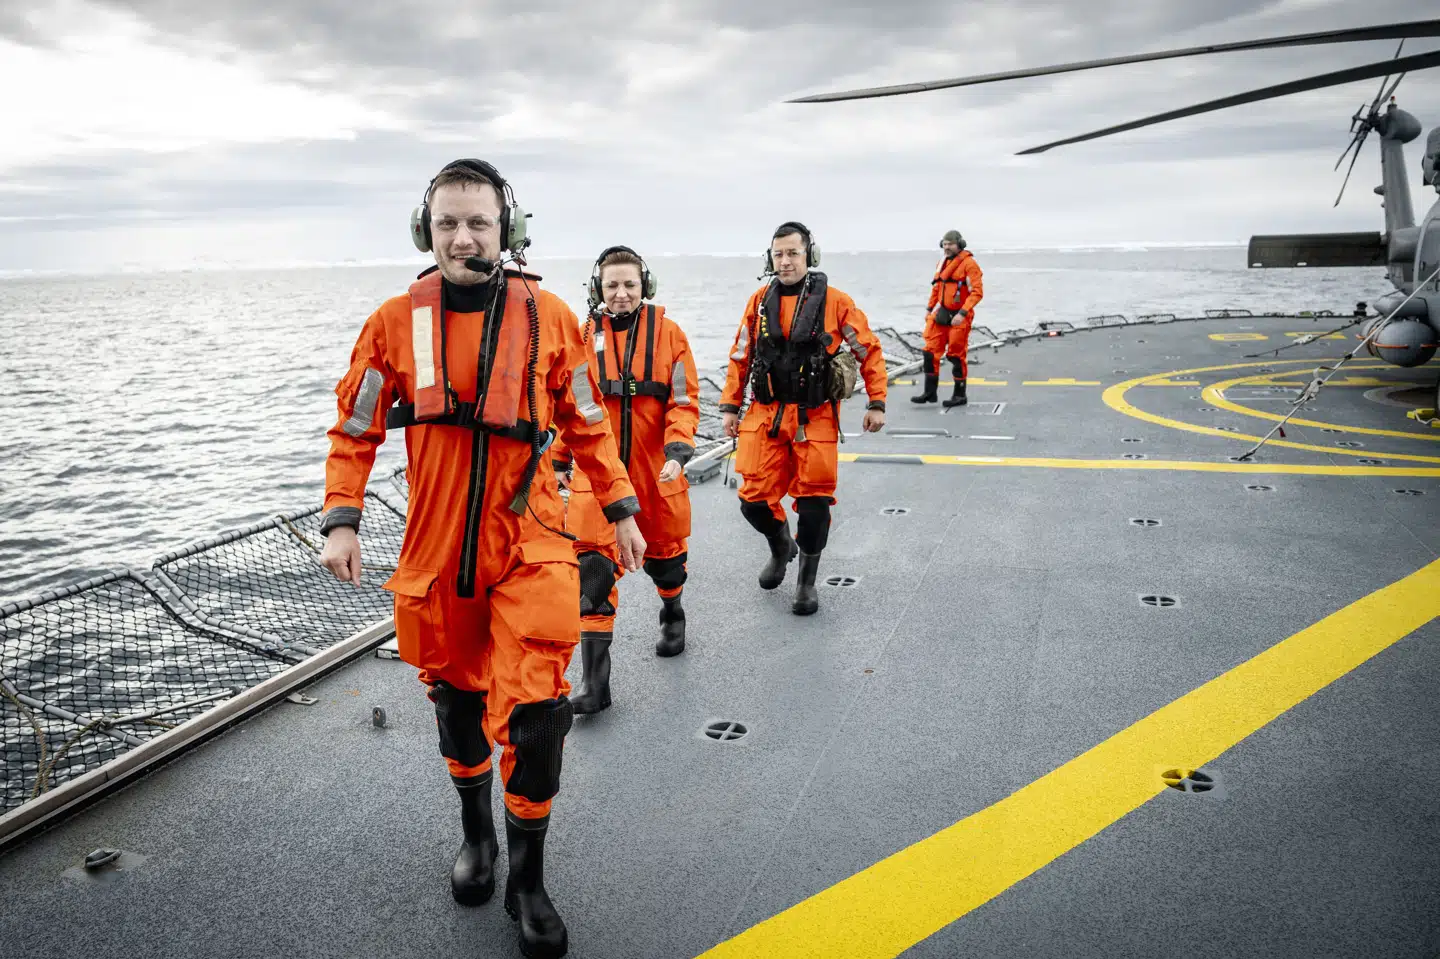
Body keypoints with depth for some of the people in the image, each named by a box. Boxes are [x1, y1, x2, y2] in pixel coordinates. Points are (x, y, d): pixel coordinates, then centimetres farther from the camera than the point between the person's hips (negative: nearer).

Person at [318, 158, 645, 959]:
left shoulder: (549, 316, -4)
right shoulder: (396, 321, -2)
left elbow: (588, 423, 6)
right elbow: (355, 430, 5)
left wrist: (621, 508, 7)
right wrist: (342, 521, -4)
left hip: (531, 544, -2)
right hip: (437, 547, 2)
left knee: (533, 708, -7)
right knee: (456, 692, 18)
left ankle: (529, 875, 16)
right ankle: (476, 831, 44)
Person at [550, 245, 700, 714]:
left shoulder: (667, 332, -2)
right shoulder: (583, 337, 2)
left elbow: (684, 401, -5)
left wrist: (677, 453, -19)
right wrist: (559, 462, 14)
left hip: (655, 470, 0)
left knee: (664, 553, 18)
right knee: (593, 566, -8)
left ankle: (672, 615, 51)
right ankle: (594, 678, -4)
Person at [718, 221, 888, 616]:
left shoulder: (835, 302, -4)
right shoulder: (759, 302, 4)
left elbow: (870, 350, 3)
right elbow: (740, 357, 11)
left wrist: (877, 403, 0)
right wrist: (730, 407, 10)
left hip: (815, 417, -3)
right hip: (765, 415, 3)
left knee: (813, 501, 1)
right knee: (754, 499, 2)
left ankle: (807, 580, 20)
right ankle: (781, 547, 35)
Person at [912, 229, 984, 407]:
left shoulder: (969, 263, -12)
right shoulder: (942, 262, 11)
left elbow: (977, 292, -17)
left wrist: (962, 313, -24)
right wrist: (929, 309, 18)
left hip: (958, 317, -7)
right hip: (940, 314, 7)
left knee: (957, 355, 1)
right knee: (931, 352, 3)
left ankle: (960, 395, 14)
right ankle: (930, 392, 11)